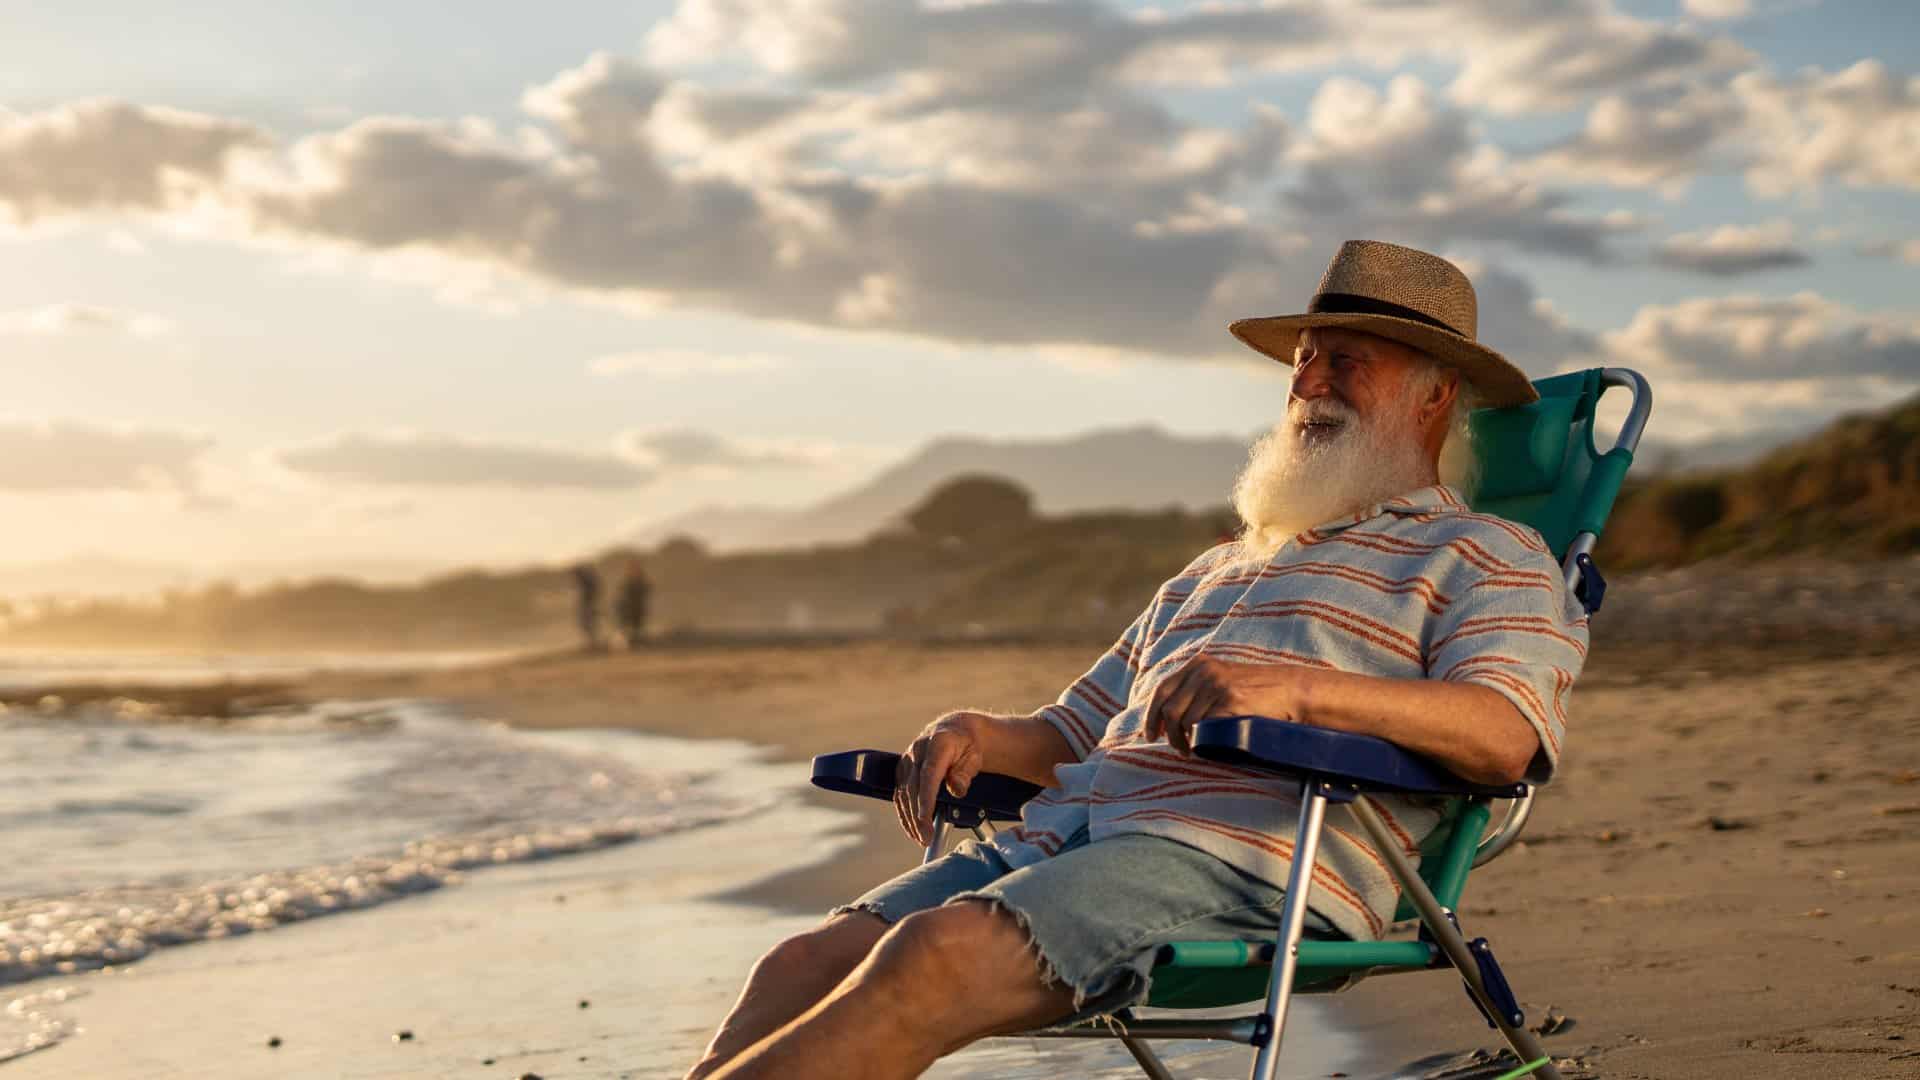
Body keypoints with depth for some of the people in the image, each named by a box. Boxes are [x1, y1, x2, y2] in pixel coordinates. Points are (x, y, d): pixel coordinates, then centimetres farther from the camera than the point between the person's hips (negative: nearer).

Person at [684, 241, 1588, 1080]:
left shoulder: (1484, 556, 13)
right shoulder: (1213, 573, 36)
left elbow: (1507, 737, -9)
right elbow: (1071, 736, 33)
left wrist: (1301, 687, -24)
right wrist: (983, 737, 8)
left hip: (1251, 855, -7)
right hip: (1062, 833, 7)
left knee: (933, 956, -31)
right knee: (805, 964, -17)